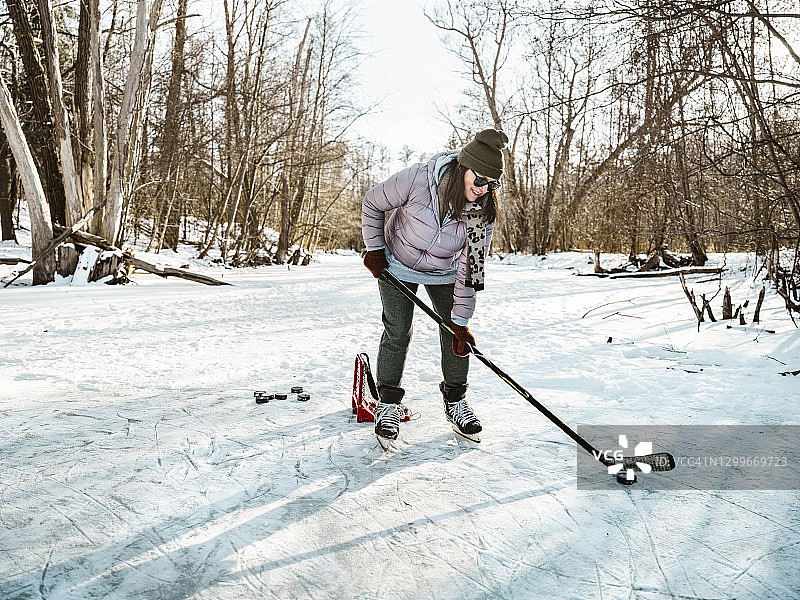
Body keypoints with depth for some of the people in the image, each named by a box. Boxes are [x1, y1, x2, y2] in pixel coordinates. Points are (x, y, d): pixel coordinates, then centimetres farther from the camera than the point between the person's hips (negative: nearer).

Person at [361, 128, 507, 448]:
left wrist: (461, 321, -21)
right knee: (397, 333, -7)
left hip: (444, 272, 3)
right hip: (397, 265, -2)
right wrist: (375, 250, -9)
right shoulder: (417, 179, -33)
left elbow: (470, 269, -21)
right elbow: (372, 204, -14)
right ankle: (388, 403, 10)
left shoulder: (484, 211, -24)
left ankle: (455, 400, 17)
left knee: (456, 335, -1)